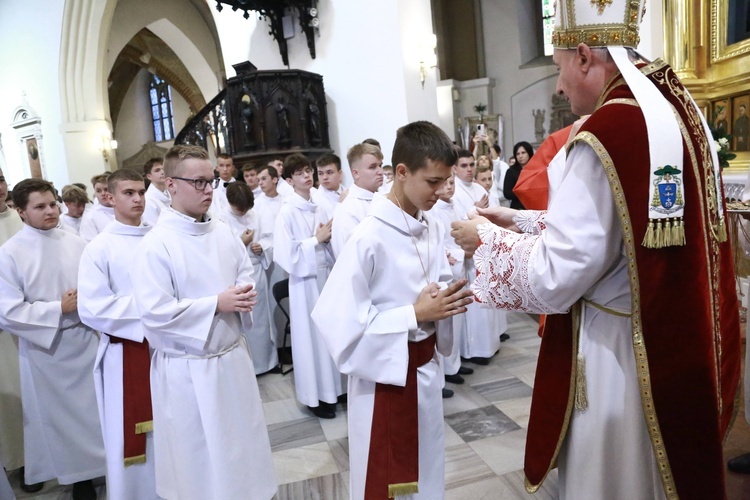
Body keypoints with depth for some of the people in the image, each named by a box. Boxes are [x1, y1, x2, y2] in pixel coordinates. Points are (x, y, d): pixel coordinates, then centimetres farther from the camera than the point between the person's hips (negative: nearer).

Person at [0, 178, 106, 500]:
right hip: (44, 348, -2)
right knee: (61, 415, 12)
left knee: (96, 407, 13)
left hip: (86, 339, 2)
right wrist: (59, 308, -17)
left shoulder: (76, 243, -2)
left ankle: (103, 463, 34)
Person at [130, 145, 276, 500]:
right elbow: (154, 313, -21)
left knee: (242, 441, 21)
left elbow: (246, 272, 13)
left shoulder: (223, 233, 1)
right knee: (198, 454, 13)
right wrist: (217, 304, -21)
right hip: (188, 370, -6)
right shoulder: (154, 246, -17)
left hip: (233, 356, 6)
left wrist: (245, 294, -10)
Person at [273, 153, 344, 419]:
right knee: (311, 336, 4)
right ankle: (314, 396, 18)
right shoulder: (287, 212, -9)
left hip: (327, 274, 5)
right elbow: (287, 252, -15)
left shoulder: (320, 209, 7)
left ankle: (333, 388, 27)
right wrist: (317, 240, -14)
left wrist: (329, 238, -9)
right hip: (305, 279, -5)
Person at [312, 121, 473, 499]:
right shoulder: (369, 238, -23)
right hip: (385, 375, -6)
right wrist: (414, 315, -23)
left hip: (426, 368, 7)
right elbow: (339, 320, -24)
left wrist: (449, 299, -11)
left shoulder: (433, 229, -1)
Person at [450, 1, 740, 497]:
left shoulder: (609, 133, -24)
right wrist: (522, 221, 13)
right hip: (679, 346, 9)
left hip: (622, 357, -9)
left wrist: (489, 239, -5)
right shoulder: (677, 109, 4)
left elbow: (553, 279, -21)